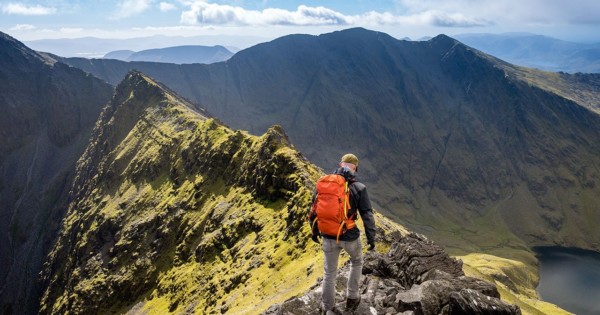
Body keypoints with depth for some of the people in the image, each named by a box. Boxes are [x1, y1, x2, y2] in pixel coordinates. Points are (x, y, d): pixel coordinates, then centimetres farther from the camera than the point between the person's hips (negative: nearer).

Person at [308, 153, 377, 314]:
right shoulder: (358, 188, -12)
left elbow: (314, 209, 6)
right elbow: (368, 216, -10)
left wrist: (314, 230, 19)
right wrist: (371, 238, 2)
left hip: (328, 236, 3)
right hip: (350, 237, -2)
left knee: (329, 272, 18)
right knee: (356, 262, 29)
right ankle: (352, 298, 36)